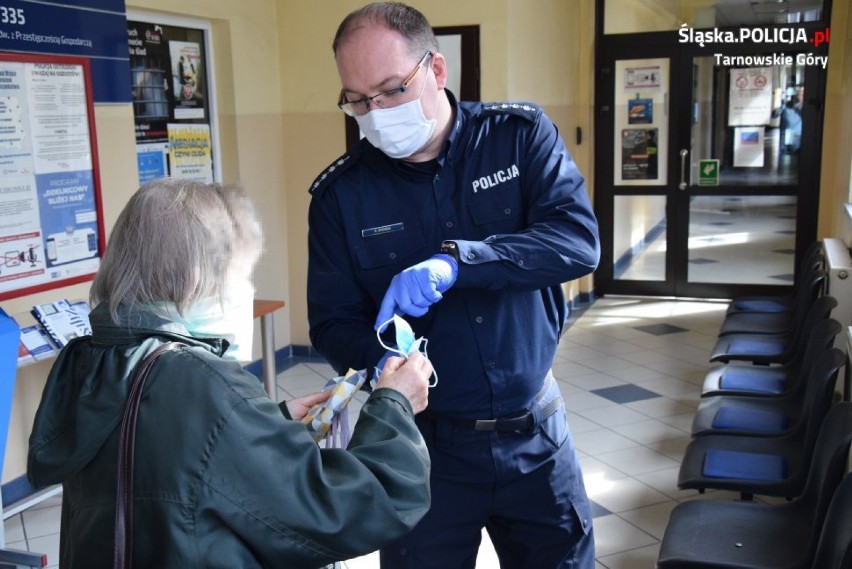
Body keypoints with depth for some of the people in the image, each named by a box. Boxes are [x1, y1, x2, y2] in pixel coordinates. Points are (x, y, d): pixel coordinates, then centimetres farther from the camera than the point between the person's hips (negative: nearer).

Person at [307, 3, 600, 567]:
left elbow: (580, 241, -19)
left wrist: (454, 261, -32)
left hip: (536, 431, 1)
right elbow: (333, 322, -2)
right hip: (423, 440, 0)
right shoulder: (340, 193, -7)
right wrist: (382, 361, -24)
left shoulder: (521, 135, -6)